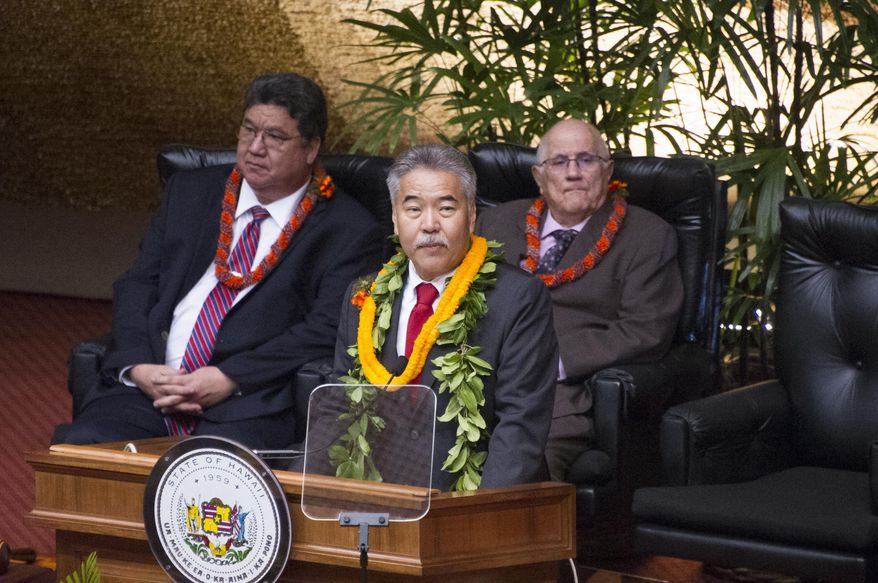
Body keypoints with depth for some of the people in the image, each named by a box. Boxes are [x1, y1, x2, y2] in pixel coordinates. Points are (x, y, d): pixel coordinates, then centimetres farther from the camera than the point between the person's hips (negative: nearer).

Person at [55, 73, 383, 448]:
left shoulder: (349, 231, 5)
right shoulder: (190, 191, 19)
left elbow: (326, 330, -5)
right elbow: (138, 284, 15)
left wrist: (230, 380, -16)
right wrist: (137, 367, -5)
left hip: (249, 406, -4)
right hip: (149, 387, 4)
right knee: (79, 446, -24)